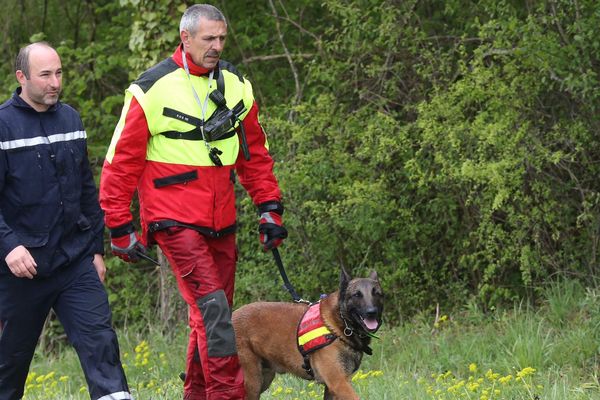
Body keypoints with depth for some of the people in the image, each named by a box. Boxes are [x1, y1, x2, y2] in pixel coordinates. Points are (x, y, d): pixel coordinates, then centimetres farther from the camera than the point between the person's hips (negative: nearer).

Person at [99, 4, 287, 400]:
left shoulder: (237, 85, 8)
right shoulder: (153, 90, -8)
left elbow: (255, 154, 17)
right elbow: (121, 163, -4)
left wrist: (270, 208, 11)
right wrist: (120, 227, -5)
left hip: (221, 221, 6)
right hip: (176, 220, -6)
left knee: (211, 314, 11)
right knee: (212, 306, -18)